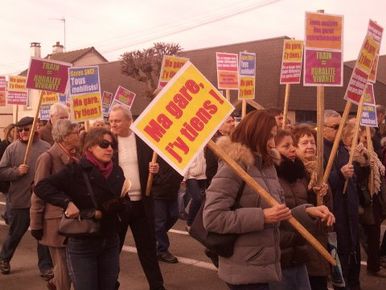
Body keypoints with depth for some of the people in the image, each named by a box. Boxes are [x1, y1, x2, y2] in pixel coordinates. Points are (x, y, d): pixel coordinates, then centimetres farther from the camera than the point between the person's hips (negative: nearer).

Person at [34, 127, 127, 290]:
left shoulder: (117, 171, 4)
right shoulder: (76, 170, -12)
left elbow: (122, 205, 3)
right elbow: (41, 187, -18)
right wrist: (67, 202, -26)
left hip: (111, 242, 5)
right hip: (82, 244, -5)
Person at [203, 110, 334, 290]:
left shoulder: (267, 167, 12)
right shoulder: (233, 166, -13)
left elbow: (278, 216, 14)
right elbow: (212, 218, -22)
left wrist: (307, 211, -3)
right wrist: (262, 216, -23)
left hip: (263, 266, 8)